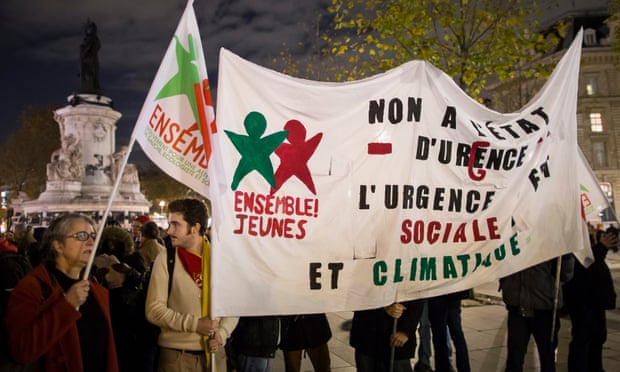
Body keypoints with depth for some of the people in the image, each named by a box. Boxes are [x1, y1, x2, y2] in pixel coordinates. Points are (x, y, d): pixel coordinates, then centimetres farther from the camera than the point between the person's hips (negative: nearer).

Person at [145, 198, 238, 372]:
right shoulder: (165, 258, -7)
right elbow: (154, 309, -9)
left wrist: (222, 333, -11)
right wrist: (194, 324, -17)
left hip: (214, 351, 2)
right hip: (176, 353, -2)